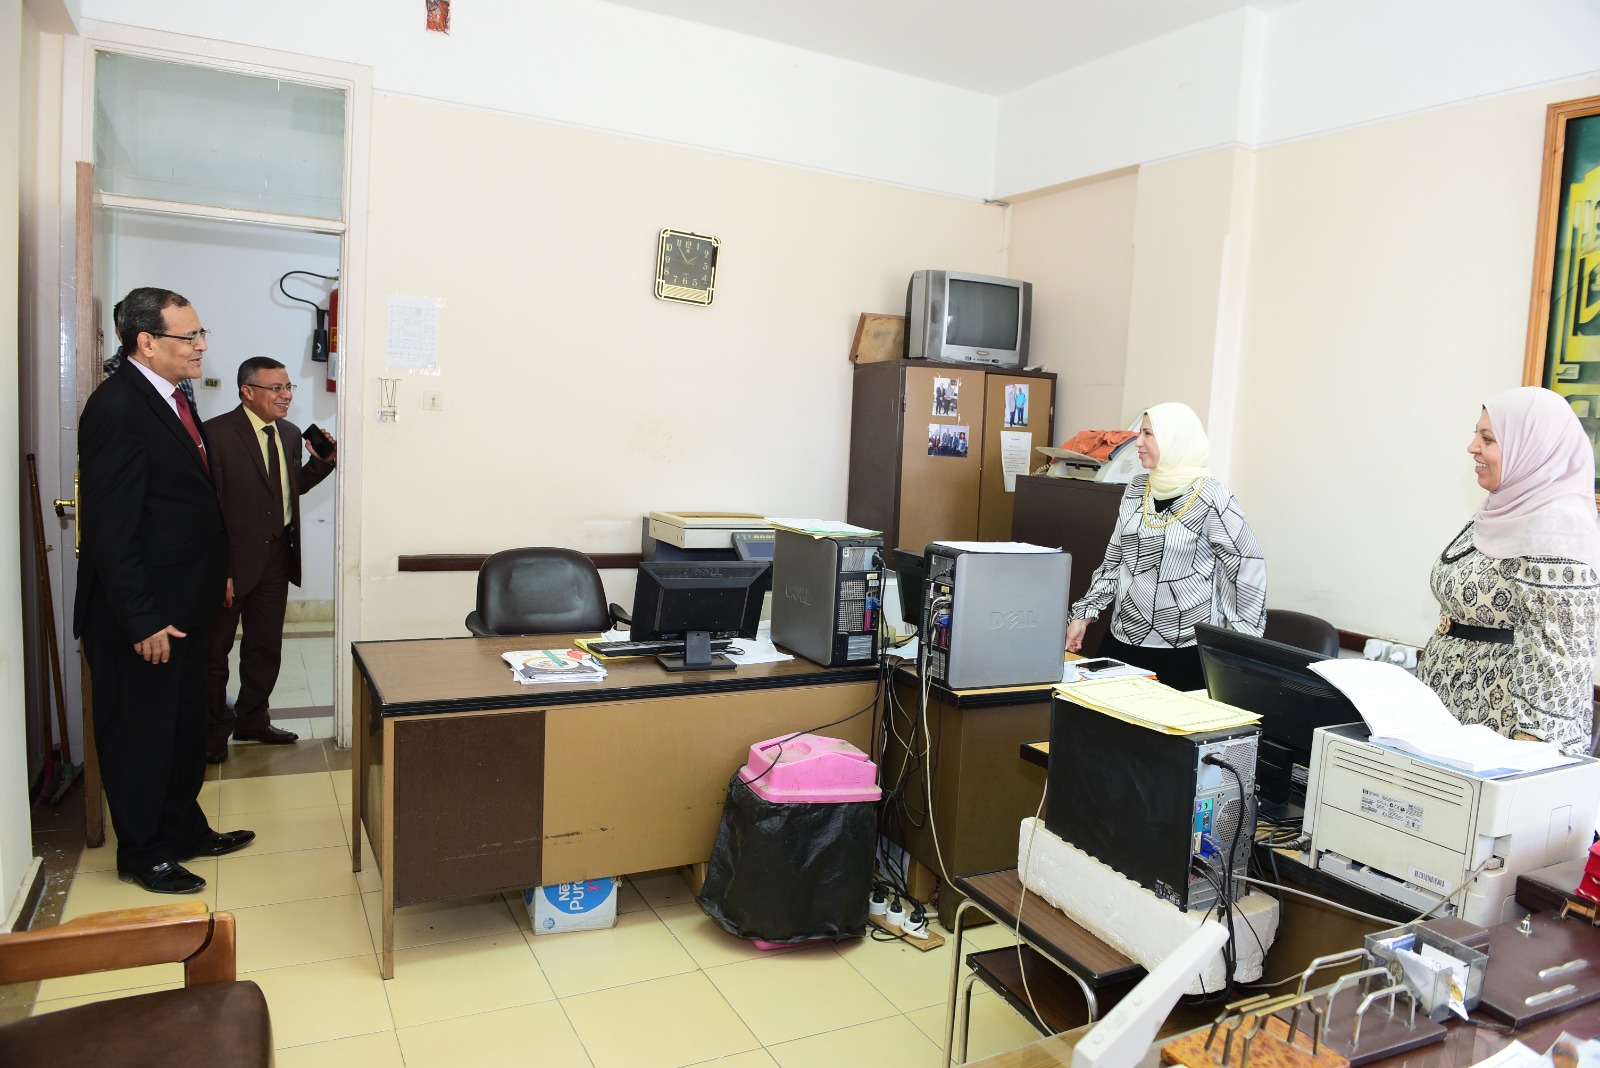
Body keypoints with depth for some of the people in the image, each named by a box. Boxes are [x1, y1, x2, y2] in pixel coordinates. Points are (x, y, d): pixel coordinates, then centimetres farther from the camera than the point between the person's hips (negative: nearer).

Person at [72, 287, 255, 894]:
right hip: (141, 616, -9)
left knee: (184, 726, 21)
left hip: (181, 605, 9)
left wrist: (218, 572, 15)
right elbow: (110, 528, -22)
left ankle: (184, 830, 37)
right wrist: (143, 621, -22)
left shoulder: (170, 400, 9)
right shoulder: (117, 408, -20)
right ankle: (143, 854, 25)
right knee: (140, 735, 8)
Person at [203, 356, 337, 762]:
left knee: (266, 645, 18)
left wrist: (323, 461, -2)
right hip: (231, 559, -7)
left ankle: (252, 719, 35)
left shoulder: (289, 433, 7)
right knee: (215, 648, 10)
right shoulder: (217, 433, -15)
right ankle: (215, 728, 26)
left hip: (276, 557, 7)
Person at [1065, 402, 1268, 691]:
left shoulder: (1209, 497, -12)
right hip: (1124, 640, 5)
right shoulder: (1137, 489, 6)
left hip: (1185, 651, -5)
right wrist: (1083, 614, 8)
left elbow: (1247, 567, -8)